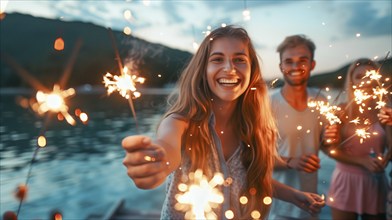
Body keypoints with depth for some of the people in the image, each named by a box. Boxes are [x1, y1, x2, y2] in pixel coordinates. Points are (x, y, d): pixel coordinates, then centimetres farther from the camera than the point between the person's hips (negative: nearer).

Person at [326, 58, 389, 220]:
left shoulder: (384, 111, 0)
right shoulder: (341, 111, -5)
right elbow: (332, 150, -7)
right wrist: (362, 161, -16)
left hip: (376, 183, 2)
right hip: (346, 182, -2)